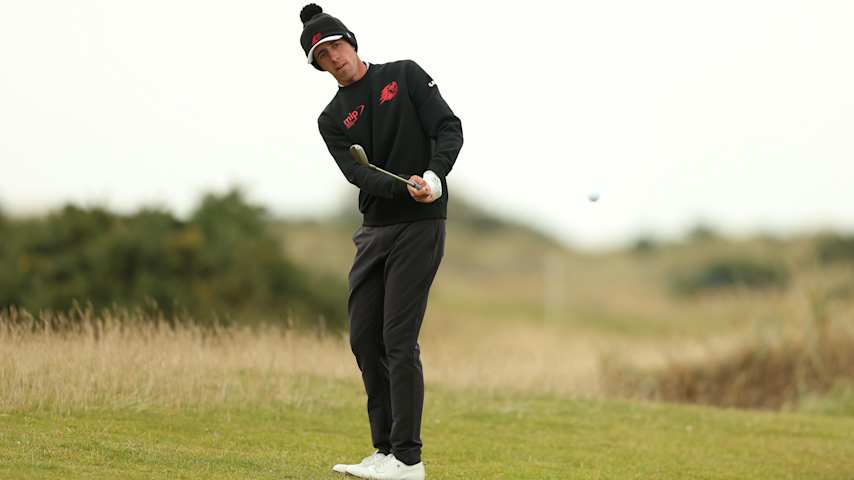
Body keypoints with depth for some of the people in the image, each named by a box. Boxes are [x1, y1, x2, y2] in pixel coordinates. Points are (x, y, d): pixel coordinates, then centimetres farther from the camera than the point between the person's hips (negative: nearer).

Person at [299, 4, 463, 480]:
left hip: (420, 225, -6)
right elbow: (359, 174, -7)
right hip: (375, 228, 6)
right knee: (365, 338, 5)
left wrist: (434, 176, -26)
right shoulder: (333, 119, 9)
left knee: (399, 340, -11)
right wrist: (406, 187, -26)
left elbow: (449, 128, -7)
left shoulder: (405, 75, 1)